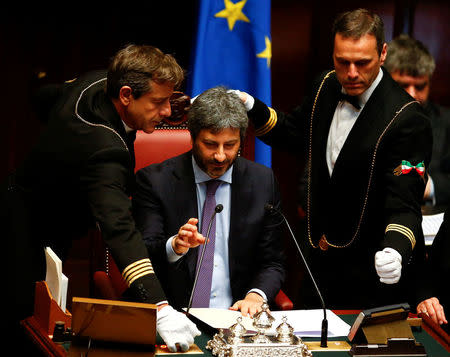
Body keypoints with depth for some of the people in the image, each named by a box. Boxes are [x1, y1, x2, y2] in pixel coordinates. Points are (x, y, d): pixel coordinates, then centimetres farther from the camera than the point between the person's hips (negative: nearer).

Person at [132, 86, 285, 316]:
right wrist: (176, 246, -27)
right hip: (172, 319, -2)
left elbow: (272, 262, 13)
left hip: (236, 316, 2)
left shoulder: (262, 182, 9)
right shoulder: (154, 180, 1)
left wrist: (255, 296, -8)